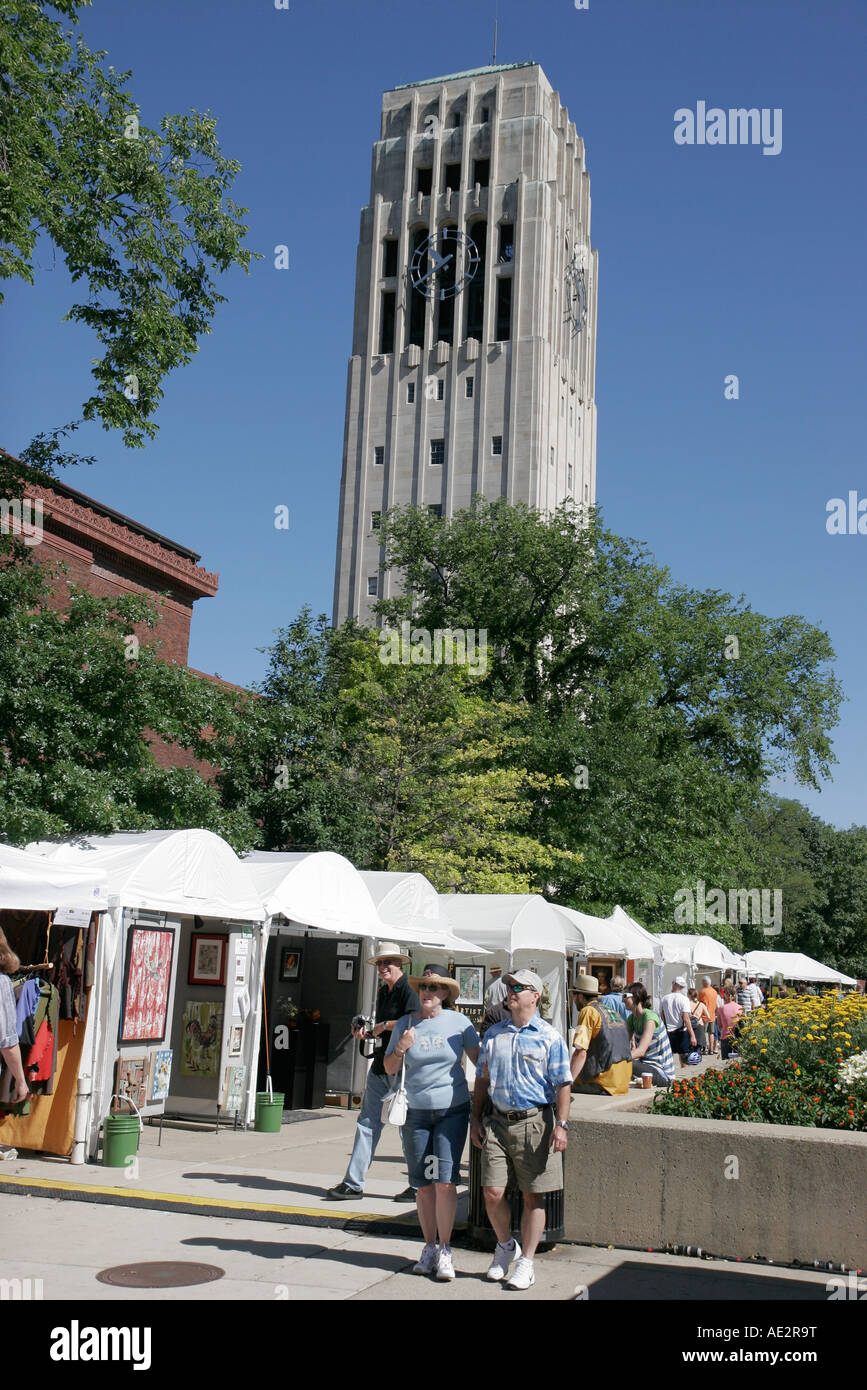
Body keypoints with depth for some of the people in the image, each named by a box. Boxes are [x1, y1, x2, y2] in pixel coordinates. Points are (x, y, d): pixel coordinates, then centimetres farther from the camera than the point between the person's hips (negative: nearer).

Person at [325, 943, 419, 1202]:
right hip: (379, 1067, 9)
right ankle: (354, 1183, 8)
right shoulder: (383, 992, 17)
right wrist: (365, 1034, 9)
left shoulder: (408, 989, -10)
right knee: (367, 1123, 6)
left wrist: (384, 1025, -15)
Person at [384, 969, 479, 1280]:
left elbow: (480, 1060, 6)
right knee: (424, 1184, 5)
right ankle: (429, 1247, 20)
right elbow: (390, 1068, 7)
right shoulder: (405, 1024, 3)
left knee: (445, 1181, -10)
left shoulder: (458, 1023, -2)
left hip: (453, 1111, -2)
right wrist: (401, 1048, -11)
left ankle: (445, 1250, 3)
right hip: (416, 1111, 2)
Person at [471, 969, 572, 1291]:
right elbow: (482, 1079, 17)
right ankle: (505, 1246, 25)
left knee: (533, 1195, 2)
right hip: (497, 1121, 3)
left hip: (535, 1122, -3)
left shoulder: (549, 1037, -1)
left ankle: (526, 1262, 15)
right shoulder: (493, 1034, 11)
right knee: (492, 1192, -1)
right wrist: (476, 1119, 12)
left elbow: (562, 1084, -2)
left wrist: (561, 1125, -11)